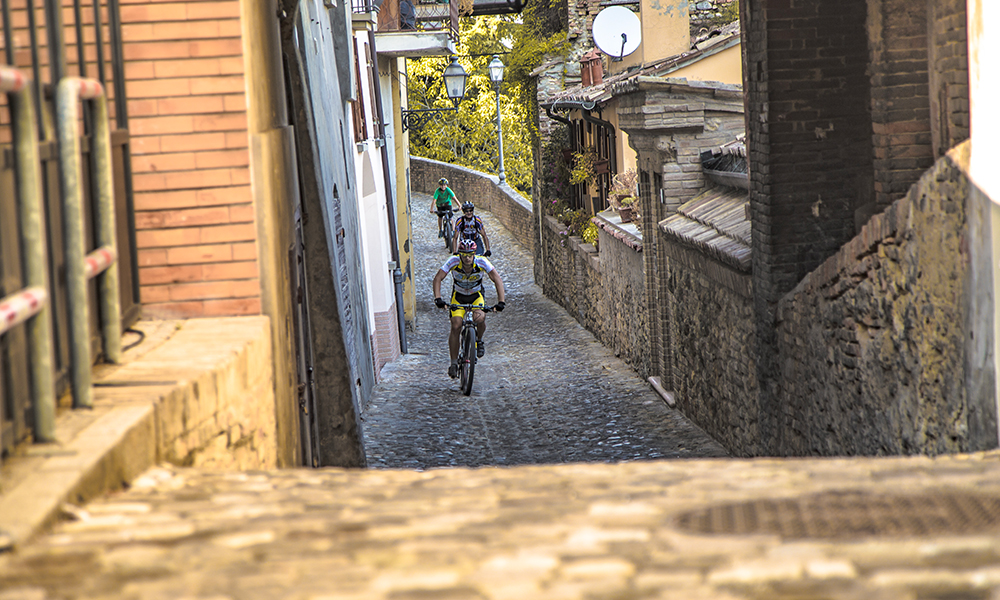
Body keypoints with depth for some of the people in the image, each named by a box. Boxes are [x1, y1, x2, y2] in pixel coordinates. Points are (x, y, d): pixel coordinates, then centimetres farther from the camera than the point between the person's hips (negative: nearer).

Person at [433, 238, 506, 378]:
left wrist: (500, 301, -40)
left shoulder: (482, 262, -26)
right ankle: (454, 362, -3)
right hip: (458, 296, 0)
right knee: (456, 326, -16)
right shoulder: (453, 262, -25)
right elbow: (437, 278, -26)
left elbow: (498, 280, -28)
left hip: (476, 296, 0)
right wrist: (438, 299, -41)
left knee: (479, 318, -30)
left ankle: (479, 340, 4)